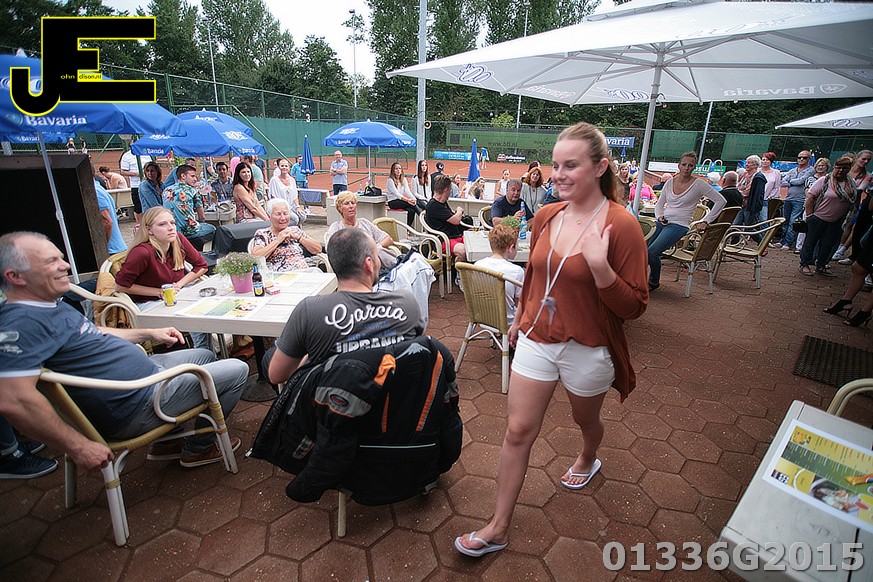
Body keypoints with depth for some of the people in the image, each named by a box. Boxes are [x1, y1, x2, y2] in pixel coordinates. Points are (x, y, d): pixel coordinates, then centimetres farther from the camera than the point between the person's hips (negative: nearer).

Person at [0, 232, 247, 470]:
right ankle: (199, 447, 14)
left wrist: (149, 333, 18)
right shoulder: (22, 322, -25)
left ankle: (166, 440, 28)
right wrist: (79, 447, -30)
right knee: (236, 370, -8)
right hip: (140, 404, -10)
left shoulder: (52, 305, 8)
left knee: (206, 356, 28)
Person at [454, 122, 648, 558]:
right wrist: (520, 319, 21)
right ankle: (498, 528, 23)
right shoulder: (546, 216, -3)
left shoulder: (621, 225, -18)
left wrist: (599, 265, -32)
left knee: (586, 419, 25)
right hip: (536, 339, 4)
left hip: (587, 349, -3)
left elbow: (634, 307, -16)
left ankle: (588, 459, 62)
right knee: (518, 431, 6)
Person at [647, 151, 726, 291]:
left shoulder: (699, 184, 0)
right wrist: (659, 216, -2)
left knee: (651, 253, -25)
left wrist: (706, 221, -3)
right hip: (661, 222, 5)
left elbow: (720, 201, 1)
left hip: (678, 225, -5)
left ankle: (654, 282, 0)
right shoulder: (670, 182, 12)